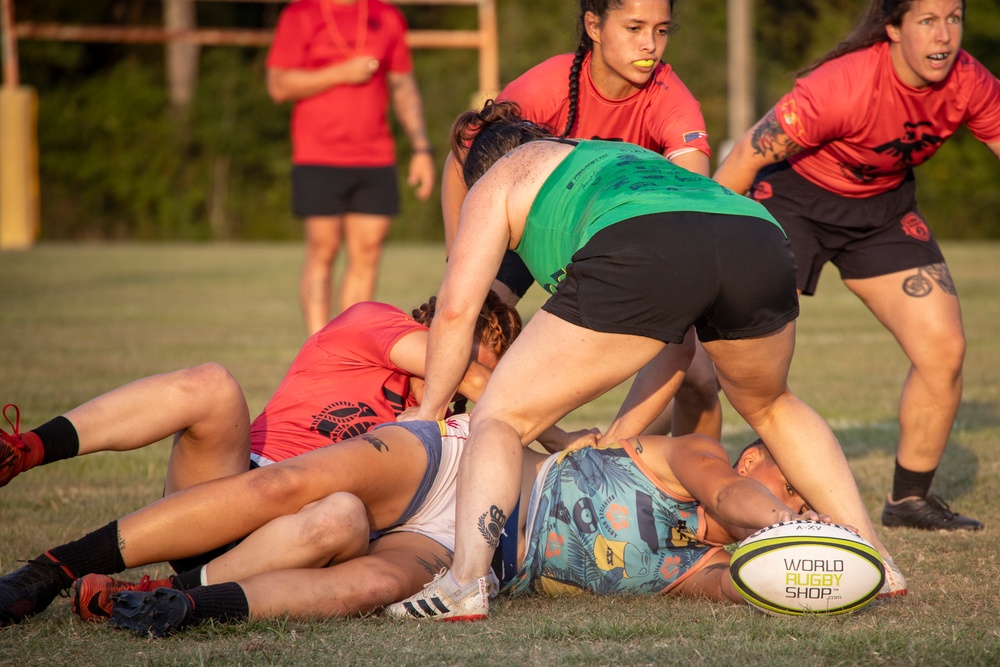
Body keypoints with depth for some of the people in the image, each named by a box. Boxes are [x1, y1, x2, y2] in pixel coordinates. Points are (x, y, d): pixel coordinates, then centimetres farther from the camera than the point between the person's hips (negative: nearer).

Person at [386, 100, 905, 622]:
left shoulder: (496, 182, 32)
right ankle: (875, 559, 29)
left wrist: (430, 408, 36)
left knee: (500, 418, 10)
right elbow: (676, 335, 39)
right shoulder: (633, 158, 45)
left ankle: (467, 581, -11)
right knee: (770, 405, 35)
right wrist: (619, 437, 41)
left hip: (639, 258, -5)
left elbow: (456, 308, 22)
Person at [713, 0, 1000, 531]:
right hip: (794, 196, -5)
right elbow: (749, 154, -26)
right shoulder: (843, 86, -33)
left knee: (944, 349, -4)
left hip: (883, 207, 5)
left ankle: (909, 497, 13)